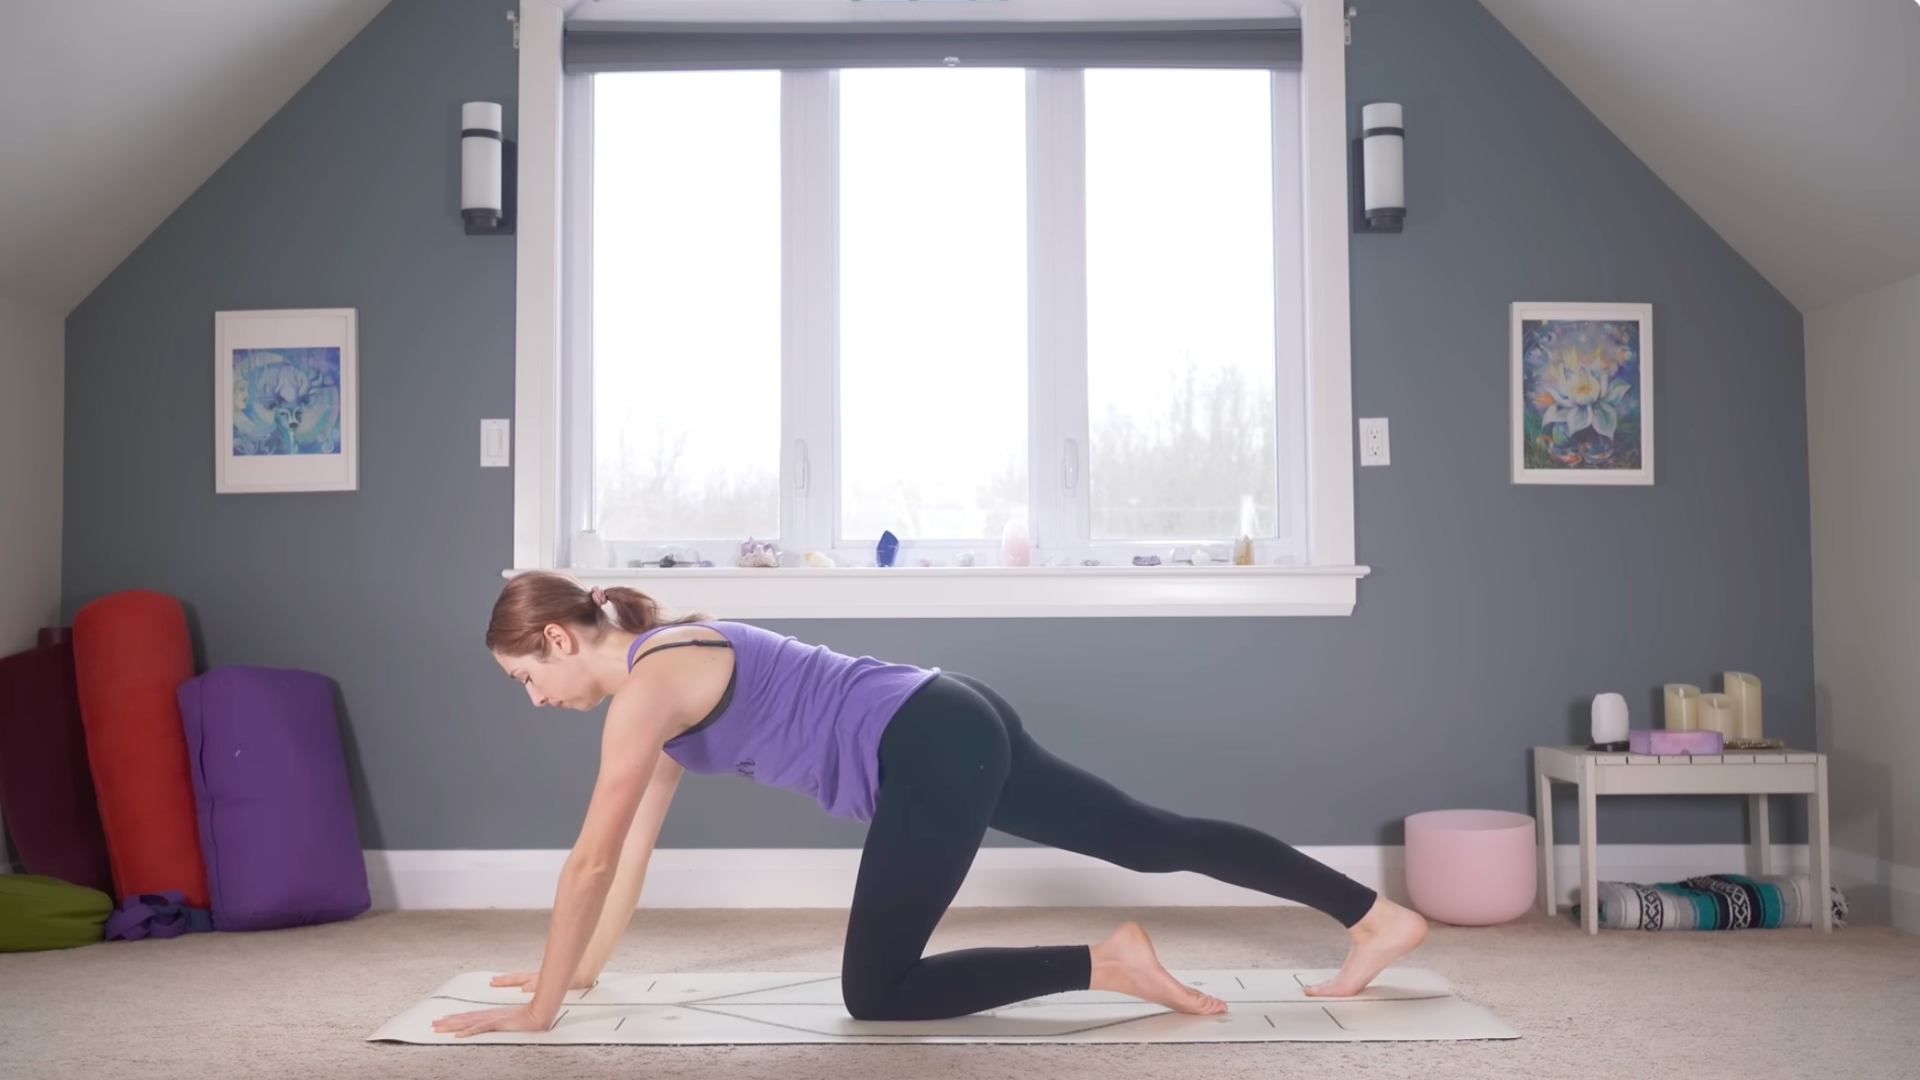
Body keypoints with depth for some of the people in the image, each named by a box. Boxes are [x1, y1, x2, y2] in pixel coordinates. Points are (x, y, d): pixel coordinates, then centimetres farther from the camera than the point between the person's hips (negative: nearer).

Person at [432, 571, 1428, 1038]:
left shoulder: (647, 685, -11)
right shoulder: (666, 659, 17)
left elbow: (592, 861, -11)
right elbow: (634, 843, 23)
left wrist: (540, 1009, -2)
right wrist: (584, 968, 26)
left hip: (931, 754, -10)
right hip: (955, 727, 10)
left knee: (876, 994, -3)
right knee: (1156, 841, 14)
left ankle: (1107, 963, -4)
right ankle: (1380, 916, 21)